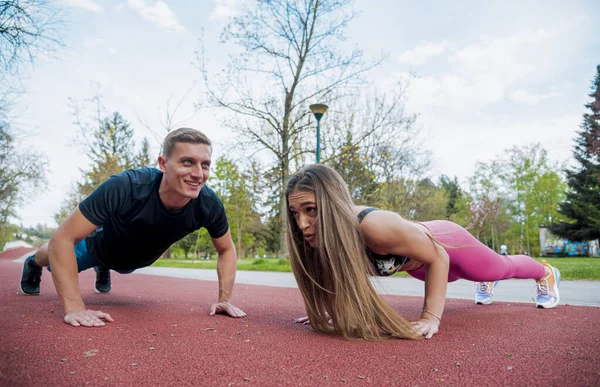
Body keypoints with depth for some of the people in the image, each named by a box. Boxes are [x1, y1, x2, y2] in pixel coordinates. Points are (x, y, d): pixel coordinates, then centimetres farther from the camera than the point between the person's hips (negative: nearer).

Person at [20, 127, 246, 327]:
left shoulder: (209, 205, -36)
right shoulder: (125, 188, -47)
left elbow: (227, 249, -17)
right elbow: (62, 239, -40)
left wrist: (224, 300, -25)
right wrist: (74, 308, -44)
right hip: (100, 247, -3)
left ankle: (103, 270, 71)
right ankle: (33, 264, 62)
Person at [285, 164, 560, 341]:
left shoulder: (375, 226, -47)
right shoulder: (321, 232, -29)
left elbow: (438, 257, -32)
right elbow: (338, 268, -5)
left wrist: (431, 317, -37)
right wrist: (327, 310, -13)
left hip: (444, 242, -5)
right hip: (413, 263, 5)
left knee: (502, 268, 27)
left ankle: (546, 273, 59)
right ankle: (487, 282, 73)